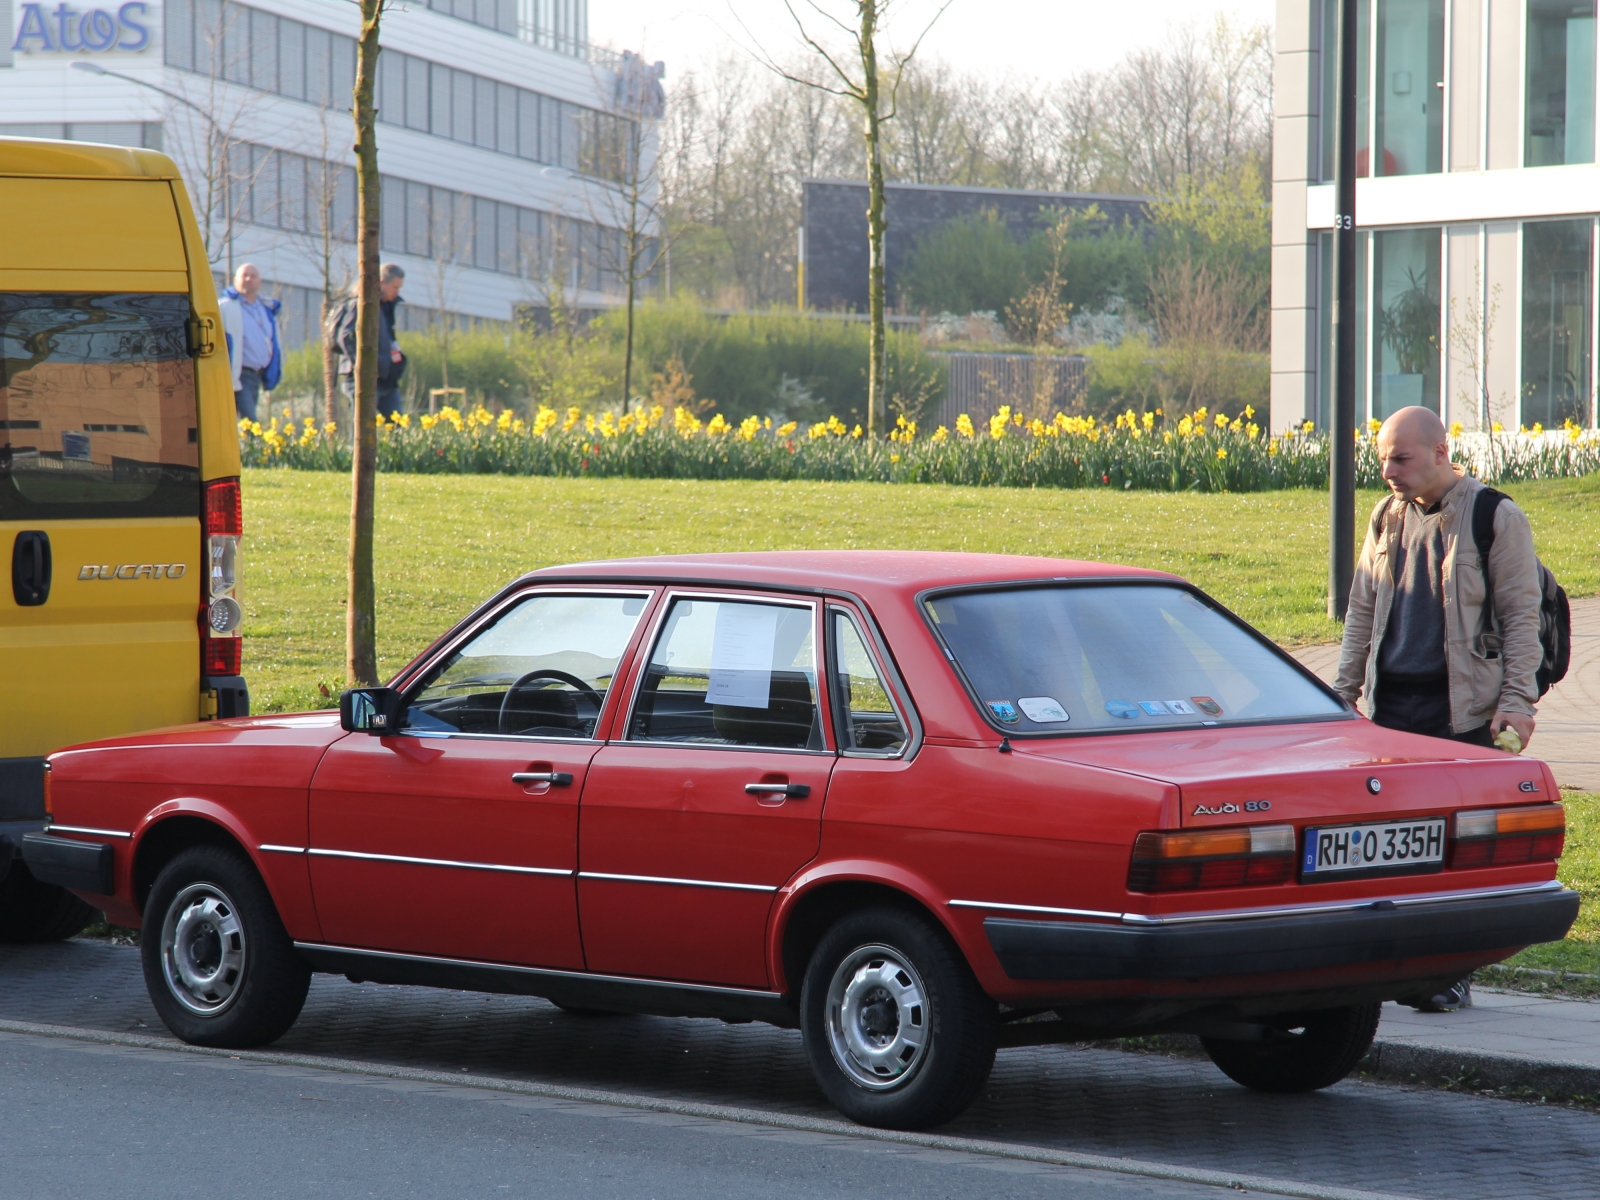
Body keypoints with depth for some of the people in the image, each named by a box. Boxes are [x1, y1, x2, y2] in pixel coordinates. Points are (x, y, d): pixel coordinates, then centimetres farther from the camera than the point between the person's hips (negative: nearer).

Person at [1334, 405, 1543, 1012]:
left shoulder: (1496, 519, -4)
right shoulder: (1387, 519, 13)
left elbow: (1521, 615, -5)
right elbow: (1361, 611, 20)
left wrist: (1517, 701, -12)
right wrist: (1345, 689, 14)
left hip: (1464, 710, -6)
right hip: (1394, 706, 6)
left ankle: (1454, 972, 1)